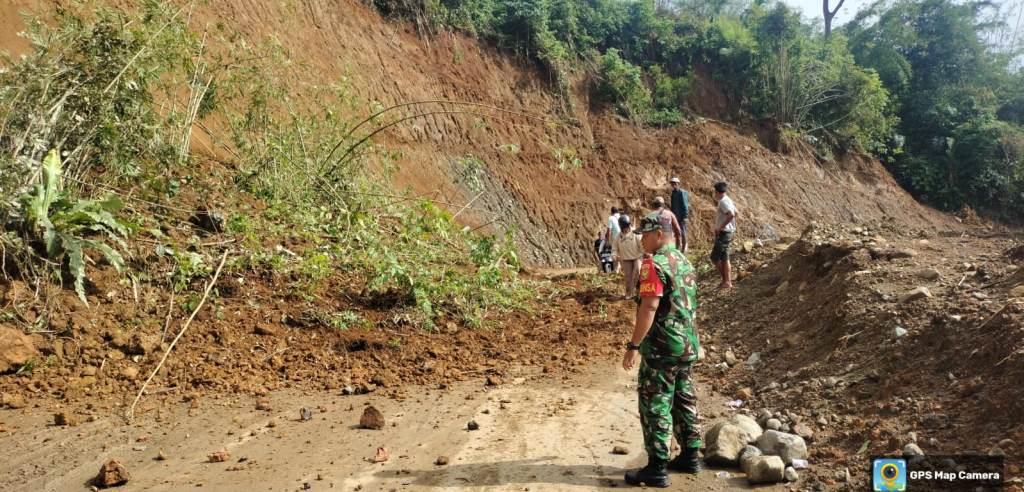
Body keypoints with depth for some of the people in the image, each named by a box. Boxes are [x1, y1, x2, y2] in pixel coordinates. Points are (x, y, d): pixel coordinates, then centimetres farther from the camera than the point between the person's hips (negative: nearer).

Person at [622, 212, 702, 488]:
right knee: (684, 400, 17)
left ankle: (657, 469, 1)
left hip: (662, 347, -9)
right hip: (687, 345, 9)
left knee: (655, 406, -3)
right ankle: (690, 456, 27)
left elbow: (649, 308, -23)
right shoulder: (684, 262, 13)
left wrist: (634, 346, -22)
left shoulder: (654, 264, -16)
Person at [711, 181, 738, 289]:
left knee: (715, 257, -6)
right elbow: (734, 213, 22)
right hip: (728, 232, 10)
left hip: (723, 233, -10)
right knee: (724, 258, 13)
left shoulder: (723, 201, -17)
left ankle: (726, 281, -3)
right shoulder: (728, 200, 14)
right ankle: (728, 281, 15)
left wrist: (720, 227, -24)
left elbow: (731, 215, -30)